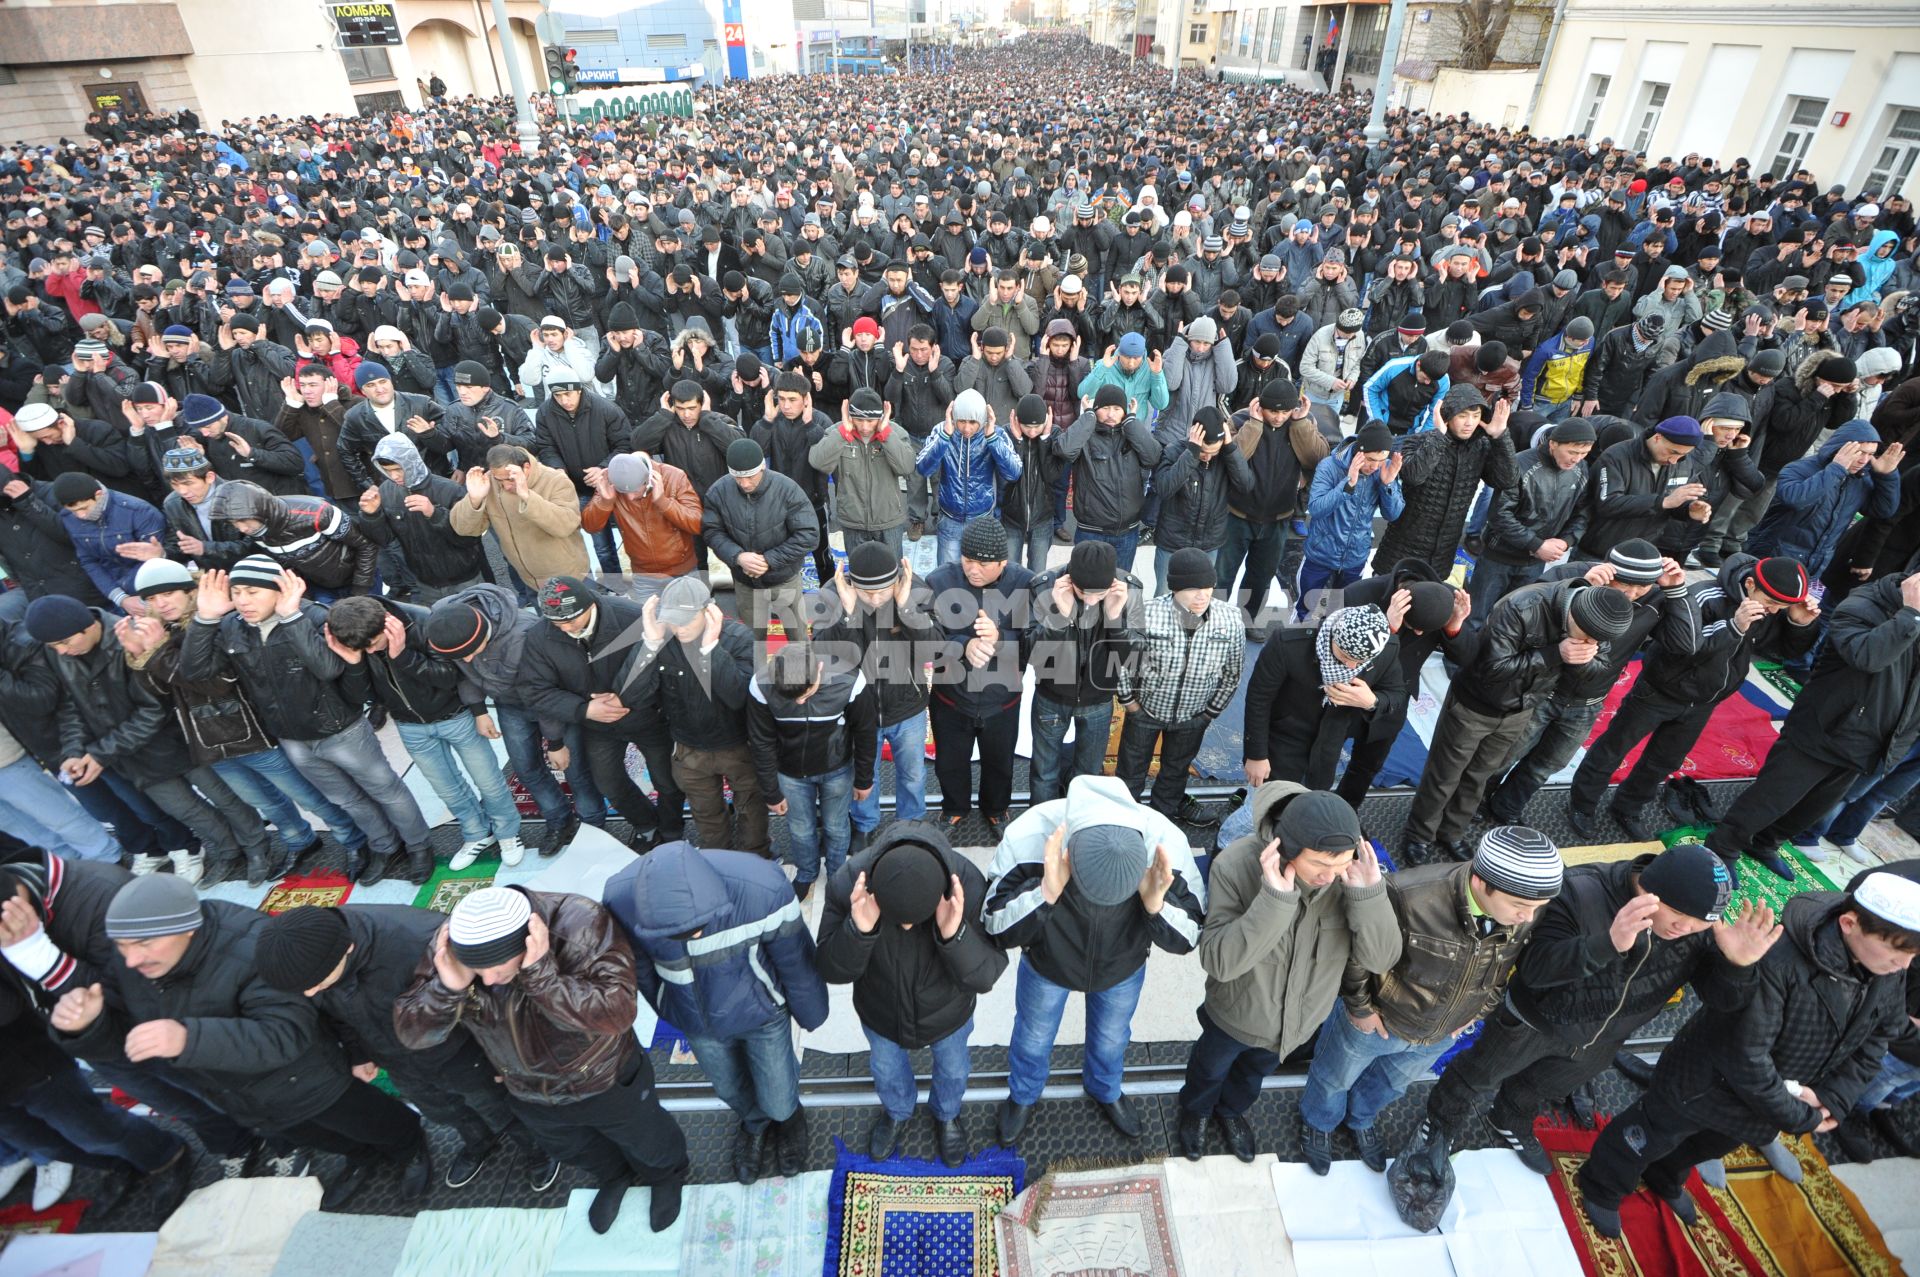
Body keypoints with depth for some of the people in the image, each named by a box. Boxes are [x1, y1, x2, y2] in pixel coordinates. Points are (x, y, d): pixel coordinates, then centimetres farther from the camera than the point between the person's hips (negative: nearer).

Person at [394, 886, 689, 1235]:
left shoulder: (581, 927, -40)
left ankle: (667, 1173, 62)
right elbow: (410, 1033, -21)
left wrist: (542, 975, -55)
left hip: (608, 1081, -4)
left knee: (646, 1141, 26)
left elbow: (618, 1013, -46)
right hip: (529, 1093, 4)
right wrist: (448, 989, -41)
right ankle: (614, 1175, 67)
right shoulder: (450, 942, -26)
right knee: (573, 1149, 33)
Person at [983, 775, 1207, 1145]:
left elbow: (1189, 937, -22)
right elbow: (995, 927, -30)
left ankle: (1106, 1090, 65)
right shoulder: (1029, 838, -41)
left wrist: (1158, 904, -44)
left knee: (1111, 1039, 29)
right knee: (1034, 1038, 26)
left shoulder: (1167, 843, -36)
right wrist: (1045, 893, -49)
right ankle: (1023, 1097, 61)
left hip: (1123, 969, 1)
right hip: (1047, 964, -1)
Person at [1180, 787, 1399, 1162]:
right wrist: (1274, 900, -51)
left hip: (1301, 1017, 3)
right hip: (1237, 1014, -3)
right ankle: (1195, 1110, 64)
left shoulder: (1357, 872, -29)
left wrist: (1368, 895, -42)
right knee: (1210, 1068, 29)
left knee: (1255, 1071, 34)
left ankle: (1232, 1110, 67)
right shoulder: (1236, 865, -38)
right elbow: (1218, 961, -39)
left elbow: (1381, 960, -24)